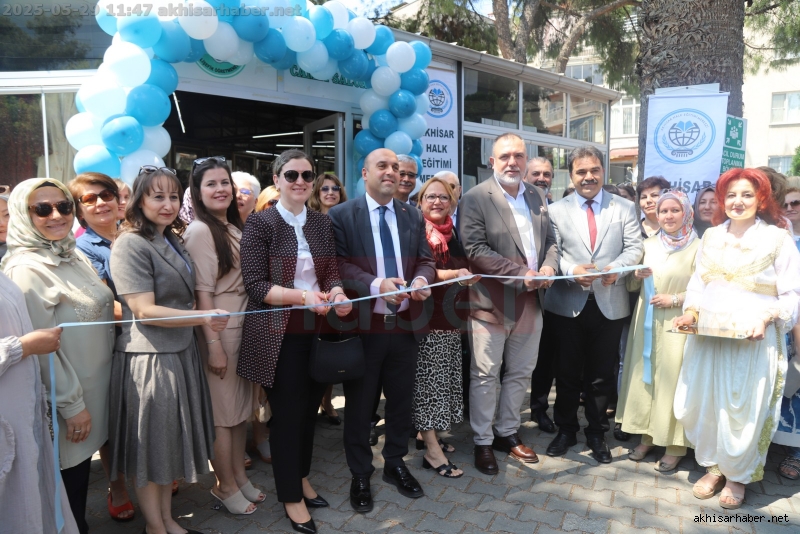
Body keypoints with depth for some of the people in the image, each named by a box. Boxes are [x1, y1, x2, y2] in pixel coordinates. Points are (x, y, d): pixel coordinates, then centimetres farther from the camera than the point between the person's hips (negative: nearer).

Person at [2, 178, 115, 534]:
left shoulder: (75, 255, 6)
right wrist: (72, 404, -16)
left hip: (96, 383, 7)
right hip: (64, 395, -7)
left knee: (83, 467, 21)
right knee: (69, 477, 9)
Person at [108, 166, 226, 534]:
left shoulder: (173, 240, 11)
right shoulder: (131, 244, -15)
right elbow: (144, 310, -21)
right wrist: (203, 318, -28)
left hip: (181, 354, 8)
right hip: (148, 359, -8)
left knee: (172, 440, 18)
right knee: (151, 445, 8)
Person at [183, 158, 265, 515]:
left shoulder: (235, 228, 11)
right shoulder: (200, 232, -12)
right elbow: (202, 292, -16)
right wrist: (214, 344, -18)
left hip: (244, 326, 8)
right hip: (220, 329, -7)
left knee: (241, 406, 15)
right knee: (222, 411, 4)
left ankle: (239, 476, 29)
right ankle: (226, 486, 20)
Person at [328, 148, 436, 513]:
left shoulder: (413, 215, 10)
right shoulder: (341, 215, -4)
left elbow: (426, 260, 6)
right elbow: (339, 264, -13)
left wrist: (421, 280, -16)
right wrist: (376, 284, -27)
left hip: (406, 323, 4)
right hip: (363, 325, -4)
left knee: (401, 400, 16)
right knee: (360, 405, 10)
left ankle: (396, 464, 38)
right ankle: (360, 475, 30)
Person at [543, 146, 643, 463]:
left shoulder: (624, 208, 6)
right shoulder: (556, 210, 3)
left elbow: (634, 248, -2)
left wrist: (616, 267, -22)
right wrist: (572, 270, -22)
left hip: (609, 303, 1)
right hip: (567, 303, 0)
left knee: (602, 374, 11)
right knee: (567, 372, 11)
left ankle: (596, 434, 29)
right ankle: (566, 430, 29)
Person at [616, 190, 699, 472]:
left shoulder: (698, 247, -5)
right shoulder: (649, 244, 10)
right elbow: (631, 286, 14)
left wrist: (674, 299, -16)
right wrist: (637, 275, -6)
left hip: (677, 325, -5)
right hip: (646, 322, 5)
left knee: (672, 380, -1)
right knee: (644, 376, 9)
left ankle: (675, 445, 14)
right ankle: (647, 436, 23)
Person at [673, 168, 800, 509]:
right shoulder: (711, 237, 10)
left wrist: (766, 318, -19)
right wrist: (691, 311, -4)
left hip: (752, 339, -3)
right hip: (706, 336, 4)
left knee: (742, 409, 4)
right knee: (702, 403, 7)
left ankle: (737, 475, 26)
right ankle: (713, 466, 28)